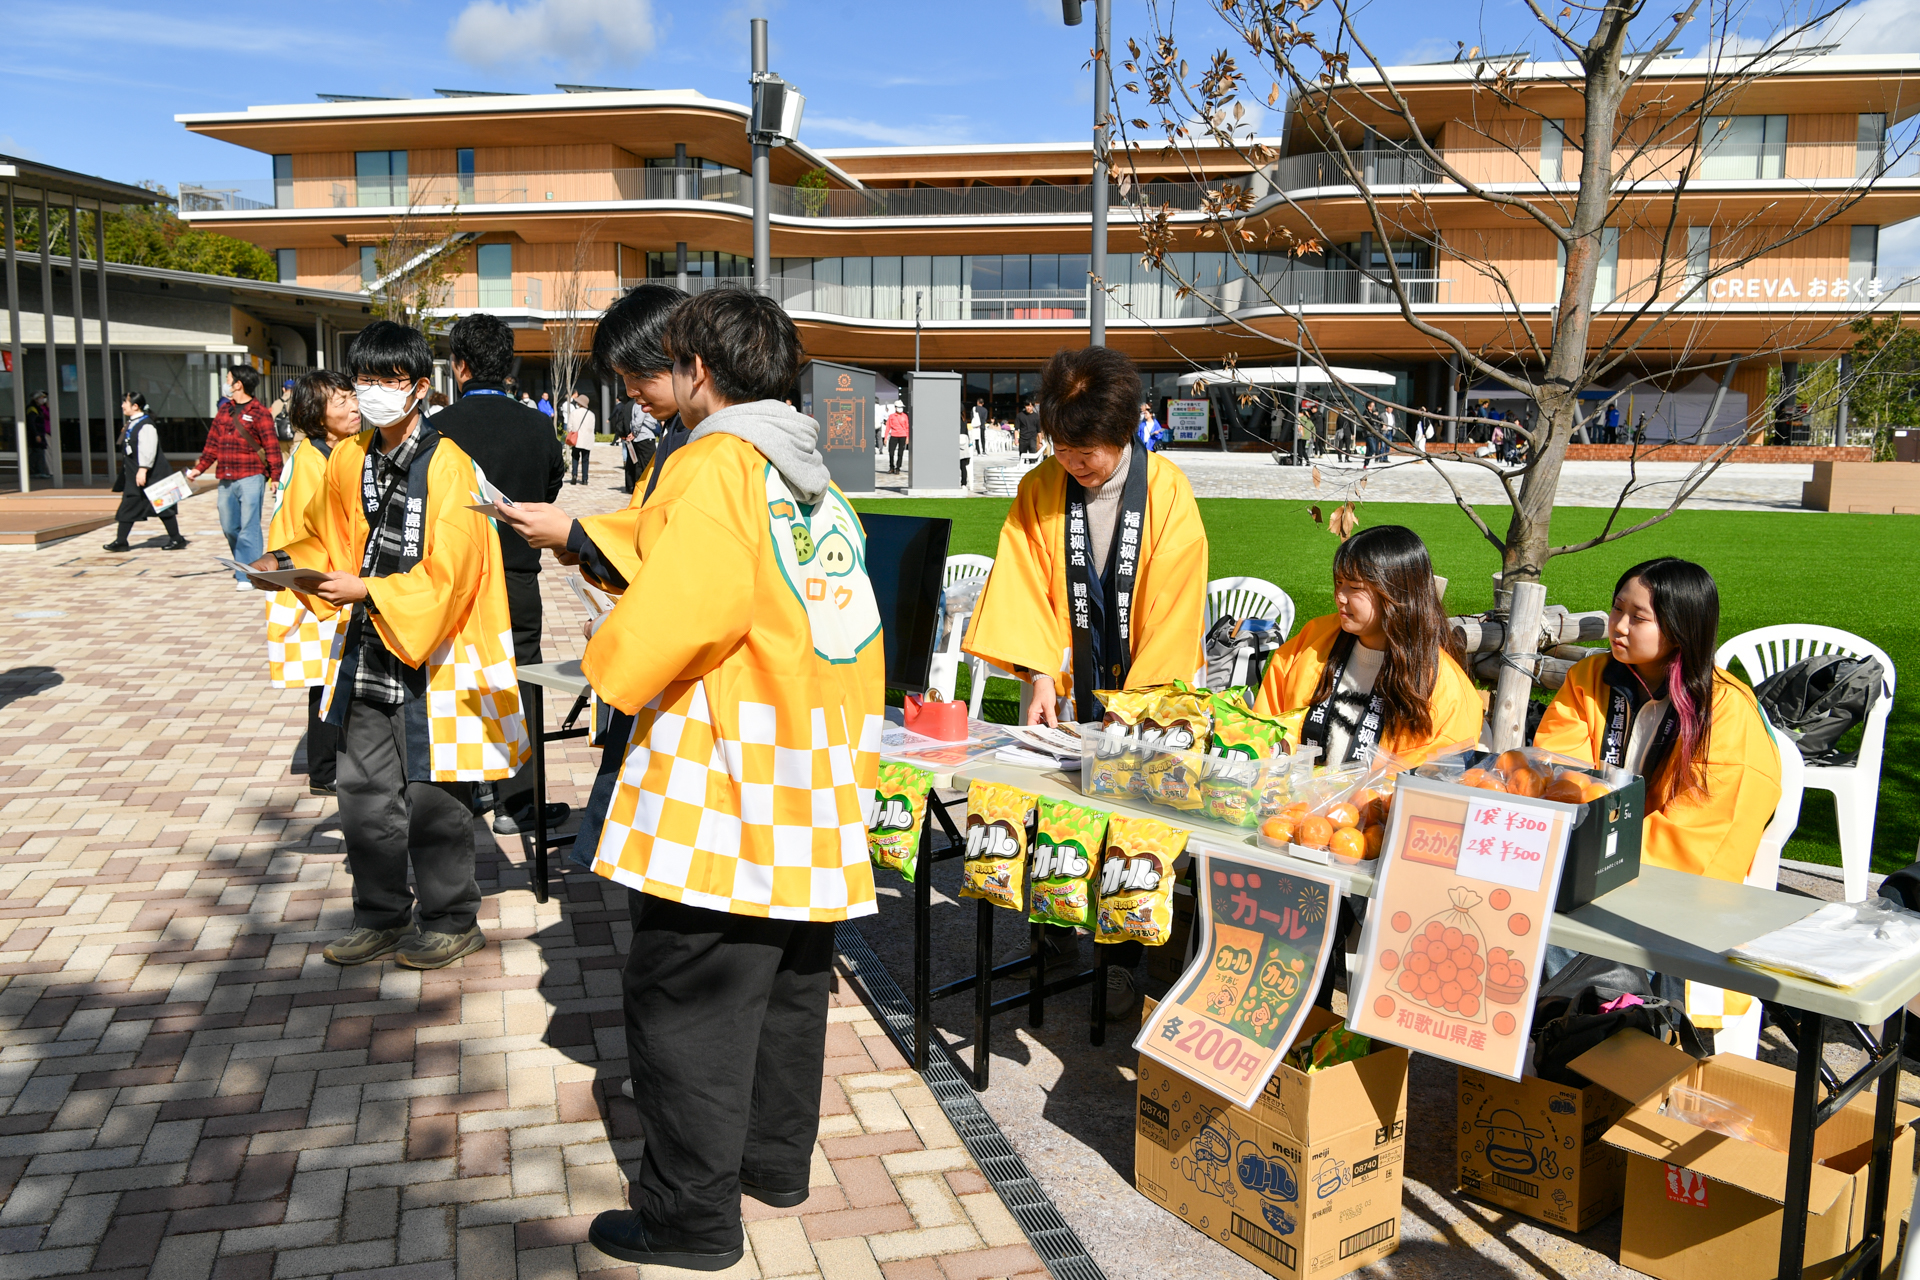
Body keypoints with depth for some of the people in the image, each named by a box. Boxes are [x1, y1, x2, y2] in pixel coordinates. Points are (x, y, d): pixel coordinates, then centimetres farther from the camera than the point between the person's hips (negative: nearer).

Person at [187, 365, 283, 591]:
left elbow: (272, 447, -8)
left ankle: (248, 575, -3)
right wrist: (199, 468, 14)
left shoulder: (260, 413, -4)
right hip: (226, 479, 7)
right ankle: (243, 566, 29)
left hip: (251, 478, -7)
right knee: (229, 527, 12)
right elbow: (212, 443, 20)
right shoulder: (224, 411, 16)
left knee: (248, 527, -7)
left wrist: (275, 477, -14)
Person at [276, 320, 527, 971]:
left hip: (433, 651, -7)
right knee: (363, 790, 13)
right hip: (368, 649, 7)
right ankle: (381, 916, 29)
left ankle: (450, 919, 20)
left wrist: (367, 590, -22)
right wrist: (306, 572, 1)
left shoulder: (448, 465, -13)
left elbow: (447, 573, -18)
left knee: (431, 794, 2)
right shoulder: (349, 459, 8)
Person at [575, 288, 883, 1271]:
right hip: (818, 767, 9)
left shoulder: (717, 463, -13)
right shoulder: (812, 471, 15)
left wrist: (612, 668, -3)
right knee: (788, 974, 19)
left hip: (724, 776, -9)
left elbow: (684, 603, -23)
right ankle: (776, 1156, 35)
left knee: (686, 988, 2)